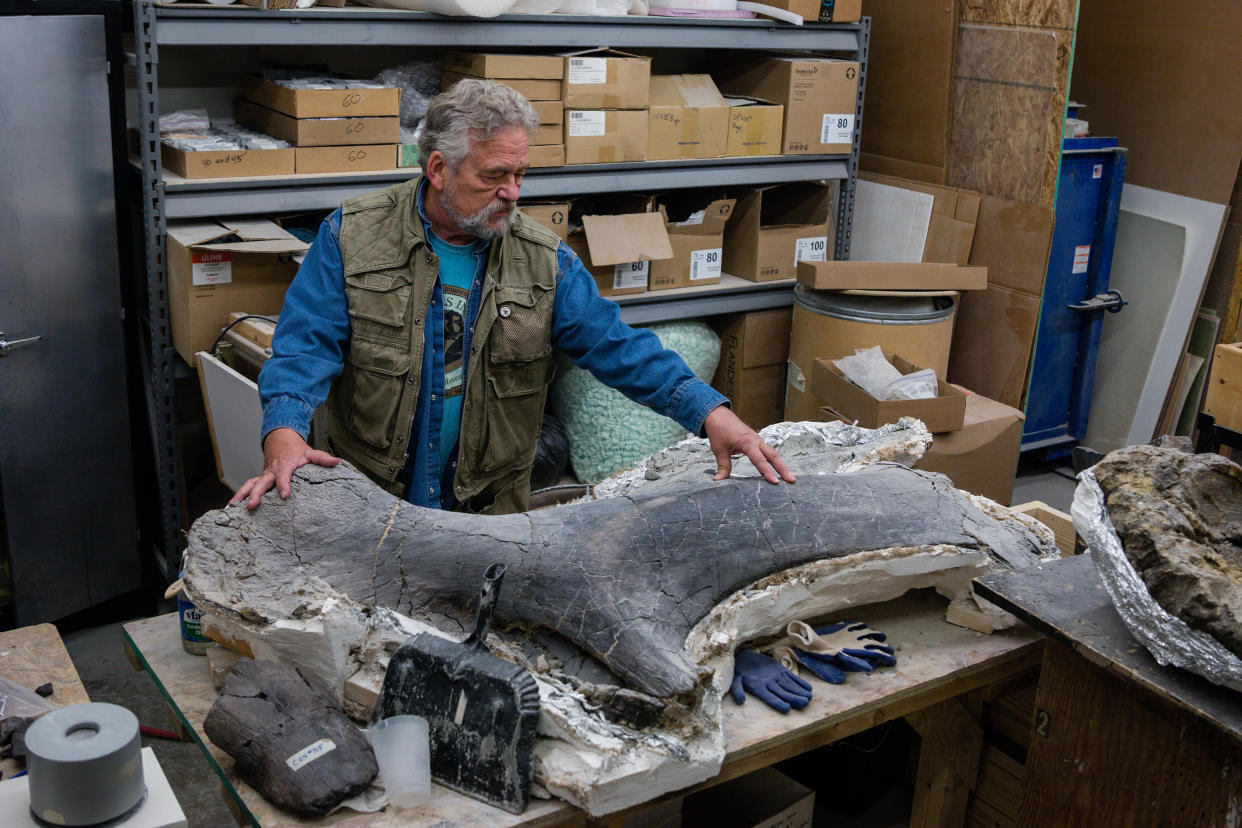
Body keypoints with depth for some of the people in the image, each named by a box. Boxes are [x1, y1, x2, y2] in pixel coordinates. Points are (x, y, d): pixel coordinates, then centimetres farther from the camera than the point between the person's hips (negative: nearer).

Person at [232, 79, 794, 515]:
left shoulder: (543, 259, -1)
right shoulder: (352, 237, -6)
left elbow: (617, 346, -5)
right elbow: (306, 343, -12)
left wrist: (709, 412, -19)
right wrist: (284, 433, -32)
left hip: (488, 511, 2)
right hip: (363, 505, -1)